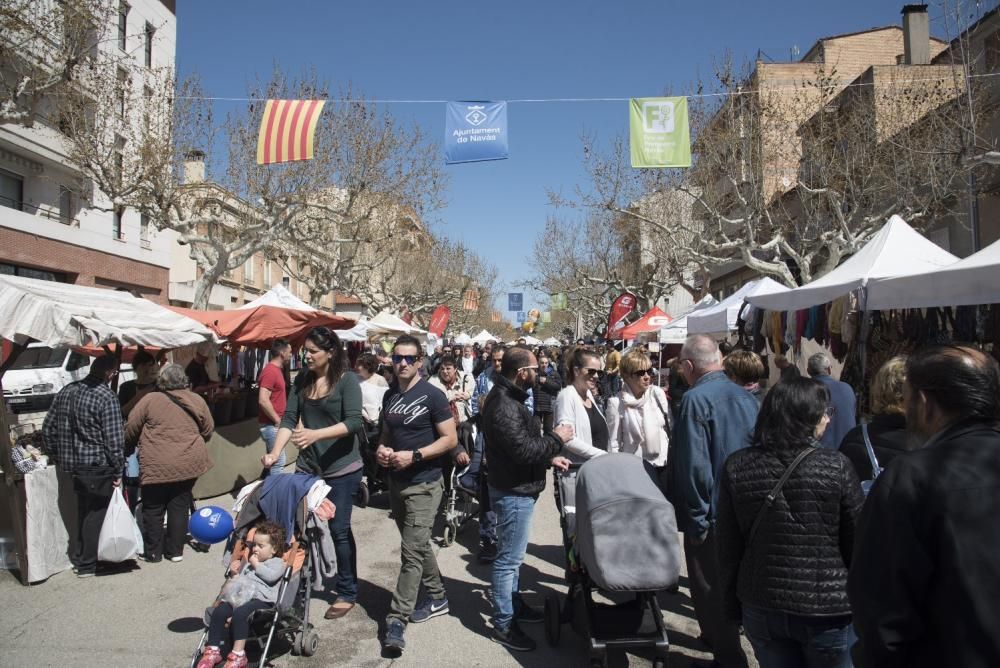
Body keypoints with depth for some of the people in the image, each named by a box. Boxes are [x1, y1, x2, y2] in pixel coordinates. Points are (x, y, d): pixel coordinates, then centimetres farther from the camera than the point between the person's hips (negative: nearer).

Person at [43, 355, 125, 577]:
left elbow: (48, 429, 12)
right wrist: (118, 470, -9)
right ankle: (87, 564, 14)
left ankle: (77, 558, 32)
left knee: (83, 511, 21)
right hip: (98, 467, -7)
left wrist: (59, 458, 20)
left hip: (73, 465, 7)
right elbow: (114, 439, -18)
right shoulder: (106, 397, -17)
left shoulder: (66, 392, 6)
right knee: (97, 514, 6)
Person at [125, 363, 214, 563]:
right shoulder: (197, 401, 3)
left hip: (157, 466, -3)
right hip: (189, 464, 3)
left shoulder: (150, 400, -6)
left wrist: (135, 445, 19)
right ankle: (175, 550, 20)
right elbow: (208, 431, 12)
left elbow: (130, 430, -1)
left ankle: (153, 552, 22)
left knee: (153, 509, 12)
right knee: (180, 507, 13)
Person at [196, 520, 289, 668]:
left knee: (239, 613, -33)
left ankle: (238, 654, -29)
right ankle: (213, 650, -7)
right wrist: (234, 574, 12)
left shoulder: (277, 562, 8)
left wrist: (257, 564, -1)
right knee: (218, 611, -18)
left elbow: (271, 576, -13)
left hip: (261, 599, -7)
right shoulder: (247, 561, 31)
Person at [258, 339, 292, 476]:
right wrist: (277, 420, -17)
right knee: (278, 462, -7)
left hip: (273, 424, 10)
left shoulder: (277, 369, 13)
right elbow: (263, 401, -25)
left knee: (272, 461, 16)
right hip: (271, 425, -10)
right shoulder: (271, 371, -18)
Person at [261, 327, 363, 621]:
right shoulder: (302, 380, 5)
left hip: (341, 467, -4)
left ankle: (347, 593, 17)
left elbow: (353, 423, -19)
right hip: (308, 466, 5)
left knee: (339, 529, 2)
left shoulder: (347, 380, -10)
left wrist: (316, 434, -30)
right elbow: (289, 419, 1)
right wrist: (275, 452, -13)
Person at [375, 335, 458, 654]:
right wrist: (381, 449, -3)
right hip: (396, 481, 7)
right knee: (418, 544, 17)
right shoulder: (389, 395, 7)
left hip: (424, 484, -7)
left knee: (412, 550, -8)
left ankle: (397, 618, -2)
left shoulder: (432, 395, -12)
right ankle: (437, 597, 33)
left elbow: (450, 439, -13)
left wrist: (414, 455, -22)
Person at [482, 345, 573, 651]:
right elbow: (524, 451, -29)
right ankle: (503, 624, 13)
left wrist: (550, 457, 8)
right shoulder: (504, 406, -27)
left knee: (514, 554, 22)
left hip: (517, 489, 11)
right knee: (509, 558, 1)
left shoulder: (508, 397, 8)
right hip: (514, 492, -11)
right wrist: (556, 439, -16)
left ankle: (513, 604, 38)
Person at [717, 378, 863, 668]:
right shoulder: (836, 467, -14)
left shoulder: (736, 466, -6)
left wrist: (732, 605, 10)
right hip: (828, 610, -2)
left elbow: (728, 547, -1)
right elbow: (859, 543, -7)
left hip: (761, 607, 3)